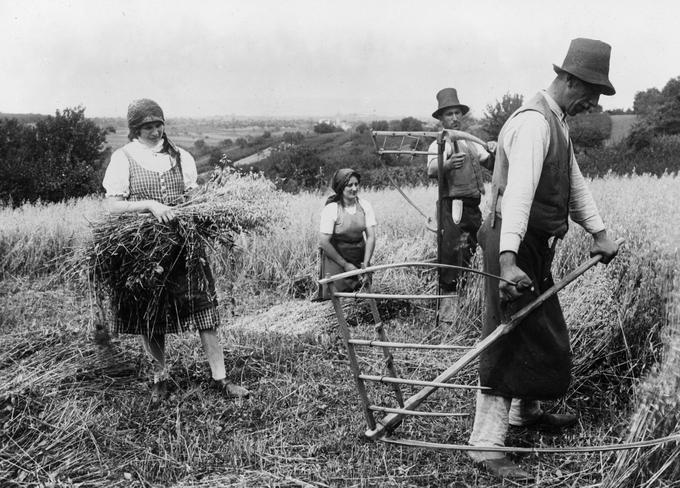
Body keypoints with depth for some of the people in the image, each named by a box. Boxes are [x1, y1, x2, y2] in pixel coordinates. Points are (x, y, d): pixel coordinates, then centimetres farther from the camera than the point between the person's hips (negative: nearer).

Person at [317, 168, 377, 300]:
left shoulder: (365, 206, -6)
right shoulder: (331, 209, -18)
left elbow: (371, 237, -6)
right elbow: (324, 242, -18)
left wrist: (366, 264, -15)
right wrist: (345, 265, -14)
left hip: (359, 257, 4)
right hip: (335, 257, -4)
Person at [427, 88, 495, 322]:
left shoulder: (472, 143, 19)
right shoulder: (439, 145, -1)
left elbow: (491, 165, 14)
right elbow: (431, 170, -20)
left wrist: (494, 153, -9)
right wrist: (448, 164, -42)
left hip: (473, 207, 7)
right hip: (452, 207, -7)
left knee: (468, 258, 14)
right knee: (450, 259, -13)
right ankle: (446, 314, -10)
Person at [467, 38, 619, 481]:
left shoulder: (558, 122, 13)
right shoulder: (533, 122, -21)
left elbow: (575, 181, 18)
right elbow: (518, 191, -33)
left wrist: (599, 233, 12)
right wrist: (508, 260, -42)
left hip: (537, 246, 10)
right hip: (516, 246, -10)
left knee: (543, 334, 21)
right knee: (509, 341, -8)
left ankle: (526, 412, 40)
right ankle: (486, 444, -2)